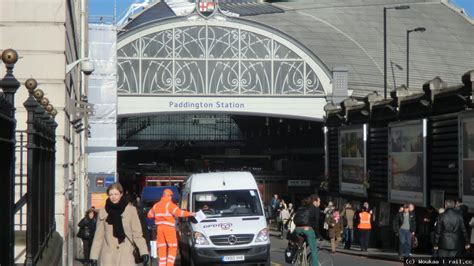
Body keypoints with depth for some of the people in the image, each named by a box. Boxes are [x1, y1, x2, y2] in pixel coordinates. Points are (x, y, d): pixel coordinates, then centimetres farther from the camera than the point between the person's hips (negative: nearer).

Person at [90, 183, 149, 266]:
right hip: (108, 256, 2)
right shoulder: (103, 212, 5)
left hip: (126, 255, -2)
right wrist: (94, 256, 5)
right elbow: (99, 236, 8)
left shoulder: (131, 210, 0)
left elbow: (137, 233, 1)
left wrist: (144, 252, -8)